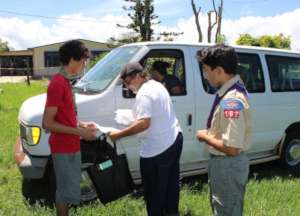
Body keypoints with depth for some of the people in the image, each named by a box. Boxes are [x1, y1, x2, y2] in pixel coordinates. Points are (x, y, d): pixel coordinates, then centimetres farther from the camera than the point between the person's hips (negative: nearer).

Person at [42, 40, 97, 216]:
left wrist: (81, 125, 9)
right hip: (63, 149, -9)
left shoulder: (65, 82, 10)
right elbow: (47, 123, -24)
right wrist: (80, 132, -21)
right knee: (67, 190, 2)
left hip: (70, 147, 9)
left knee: (68, 189, 19)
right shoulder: (58, 84, -20)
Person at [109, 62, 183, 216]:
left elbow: (144, 123, -28)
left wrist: (119, 134, -24)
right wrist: (135, 119, 18)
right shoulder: (157, 85, 10)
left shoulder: (144, 94, -21)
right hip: (174, 139, 10)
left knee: (154, 191, 4)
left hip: (157, 150, -10)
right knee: (170, 183, 23)